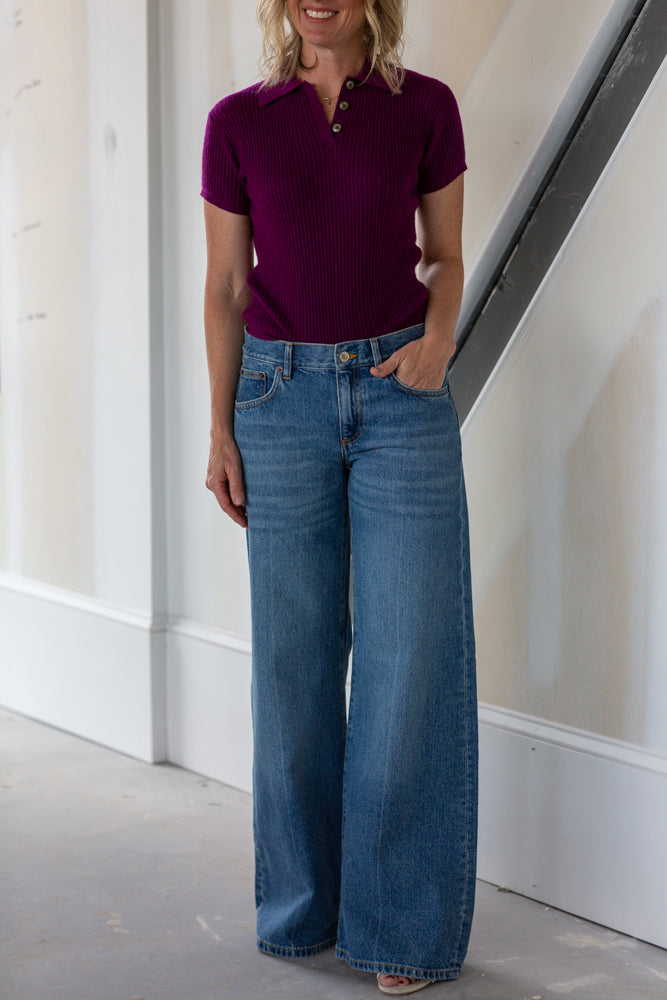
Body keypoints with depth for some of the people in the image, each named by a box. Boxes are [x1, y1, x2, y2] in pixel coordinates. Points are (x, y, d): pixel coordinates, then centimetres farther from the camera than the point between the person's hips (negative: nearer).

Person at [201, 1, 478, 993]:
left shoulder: (426, 108, 1)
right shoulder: (238, 122, 2)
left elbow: (446, 258, 8)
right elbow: (226, 287, 5)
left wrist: (438, 336, -13)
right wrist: (221, 431, -1)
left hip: (402, 392, 0)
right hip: (284, 396, 1)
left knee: (415, 650, -4)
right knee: (297, 653, 6)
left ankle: (403, 920, 8)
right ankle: (302, 898, 22)